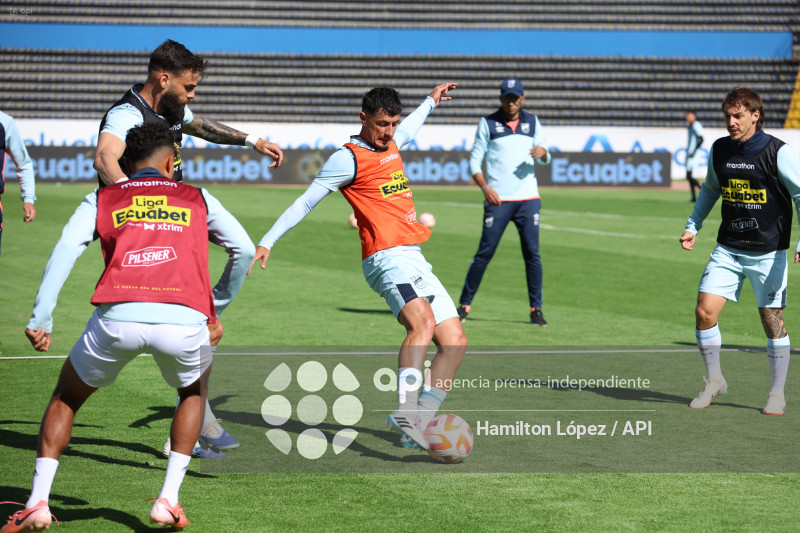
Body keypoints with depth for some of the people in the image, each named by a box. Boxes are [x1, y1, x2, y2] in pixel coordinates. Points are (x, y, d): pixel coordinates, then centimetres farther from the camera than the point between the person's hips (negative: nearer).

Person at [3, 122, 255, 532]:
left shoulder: (101, 200, 23)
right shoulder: (197, 199, 26)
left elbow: (65, 251, 8)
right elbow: (244, 250, 23)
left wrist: (40, 320, 5)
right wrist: (216, 309, 35)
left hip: (117, 316, 0)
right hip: (184, 318, 0)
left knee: (66, 399, 25)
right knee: (193, 392, 32)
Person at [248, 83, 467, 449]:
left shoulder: (390, 144, 20)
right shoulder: (348, 158, -5)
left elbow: (406, 132, 46)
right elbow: (306, 202, -4)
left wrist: (430, 103, 58)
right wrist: (267, 242, -7)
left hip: (415, 260, 9)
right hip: (387, 257, -9)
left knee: (455, 341, 2)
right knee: (423, 323, -33)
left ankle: (417, 425, -1)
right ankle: (406, 411, -45)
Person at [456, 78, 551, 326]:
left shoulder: (532, 122, 13)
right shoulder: (487, 123, 4)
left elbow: (545, 159, 13)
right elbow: (474, 160, 2)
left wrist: (542, 152, -11)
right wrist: (485, 187, -14)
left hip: (528, 199, 2)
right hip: (498, 200, -2)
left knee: (532, 253, -2)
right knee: (484, 252, -5)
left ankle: (536, 309, 4)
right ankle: (464, 304, 4)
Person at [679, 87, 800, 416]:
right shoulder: (719, 150, 3)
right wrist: (692, 227, 13)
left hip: (768, 253, -4)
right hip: (728, 249, 4)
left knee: (773, 322, 0)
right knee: (704, 312, -7)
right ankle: (714, 381, 13)